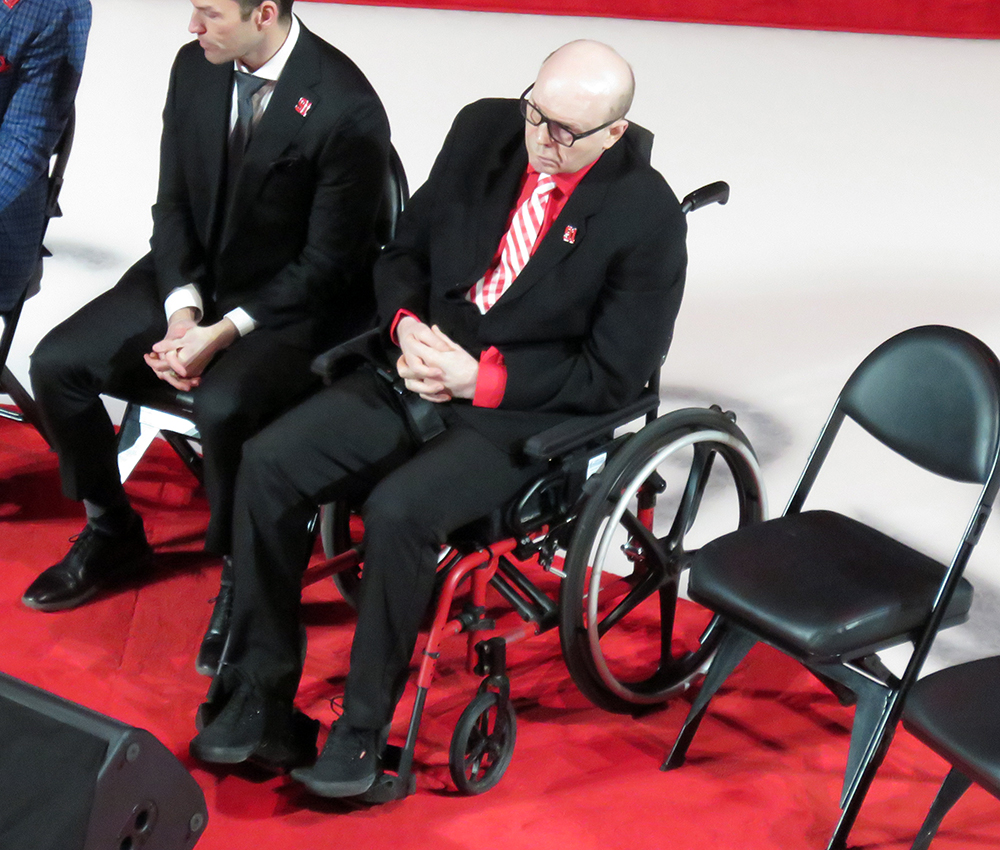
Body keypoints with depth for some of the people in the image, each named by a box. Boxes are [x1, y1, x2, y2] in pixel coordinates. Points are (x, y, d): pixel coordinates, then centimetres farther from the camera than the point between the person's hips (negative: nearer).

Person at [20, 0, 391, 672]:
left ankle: (241, 576, -6)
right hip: (192, 281, 7)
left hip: (292, 305, -6)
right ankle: (112, 536, 16)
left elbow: (328, 263, -17)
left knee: (224, 406, -34)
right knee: (57, 363, -8)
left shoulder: (347, 108, -21)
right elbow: (174, 203, 5)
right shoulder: (195, 68, -1)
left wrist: (224, 332, -23)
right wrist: (183, 308, -11)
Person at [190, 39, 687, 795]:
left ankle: (364, 729, -10)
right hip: (420, 368, 6)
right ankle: (260, 696, -2)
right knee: (268, 463, -13)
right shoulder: (484, 130, 3)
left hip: (520, 414, -5)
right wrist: (408, 326, -8)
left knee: (398, 509, -31)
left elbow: (613, 374, -10)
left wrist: (481, 377, -16)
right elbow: (405, 250, 13)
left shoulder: (648, 216, -12)